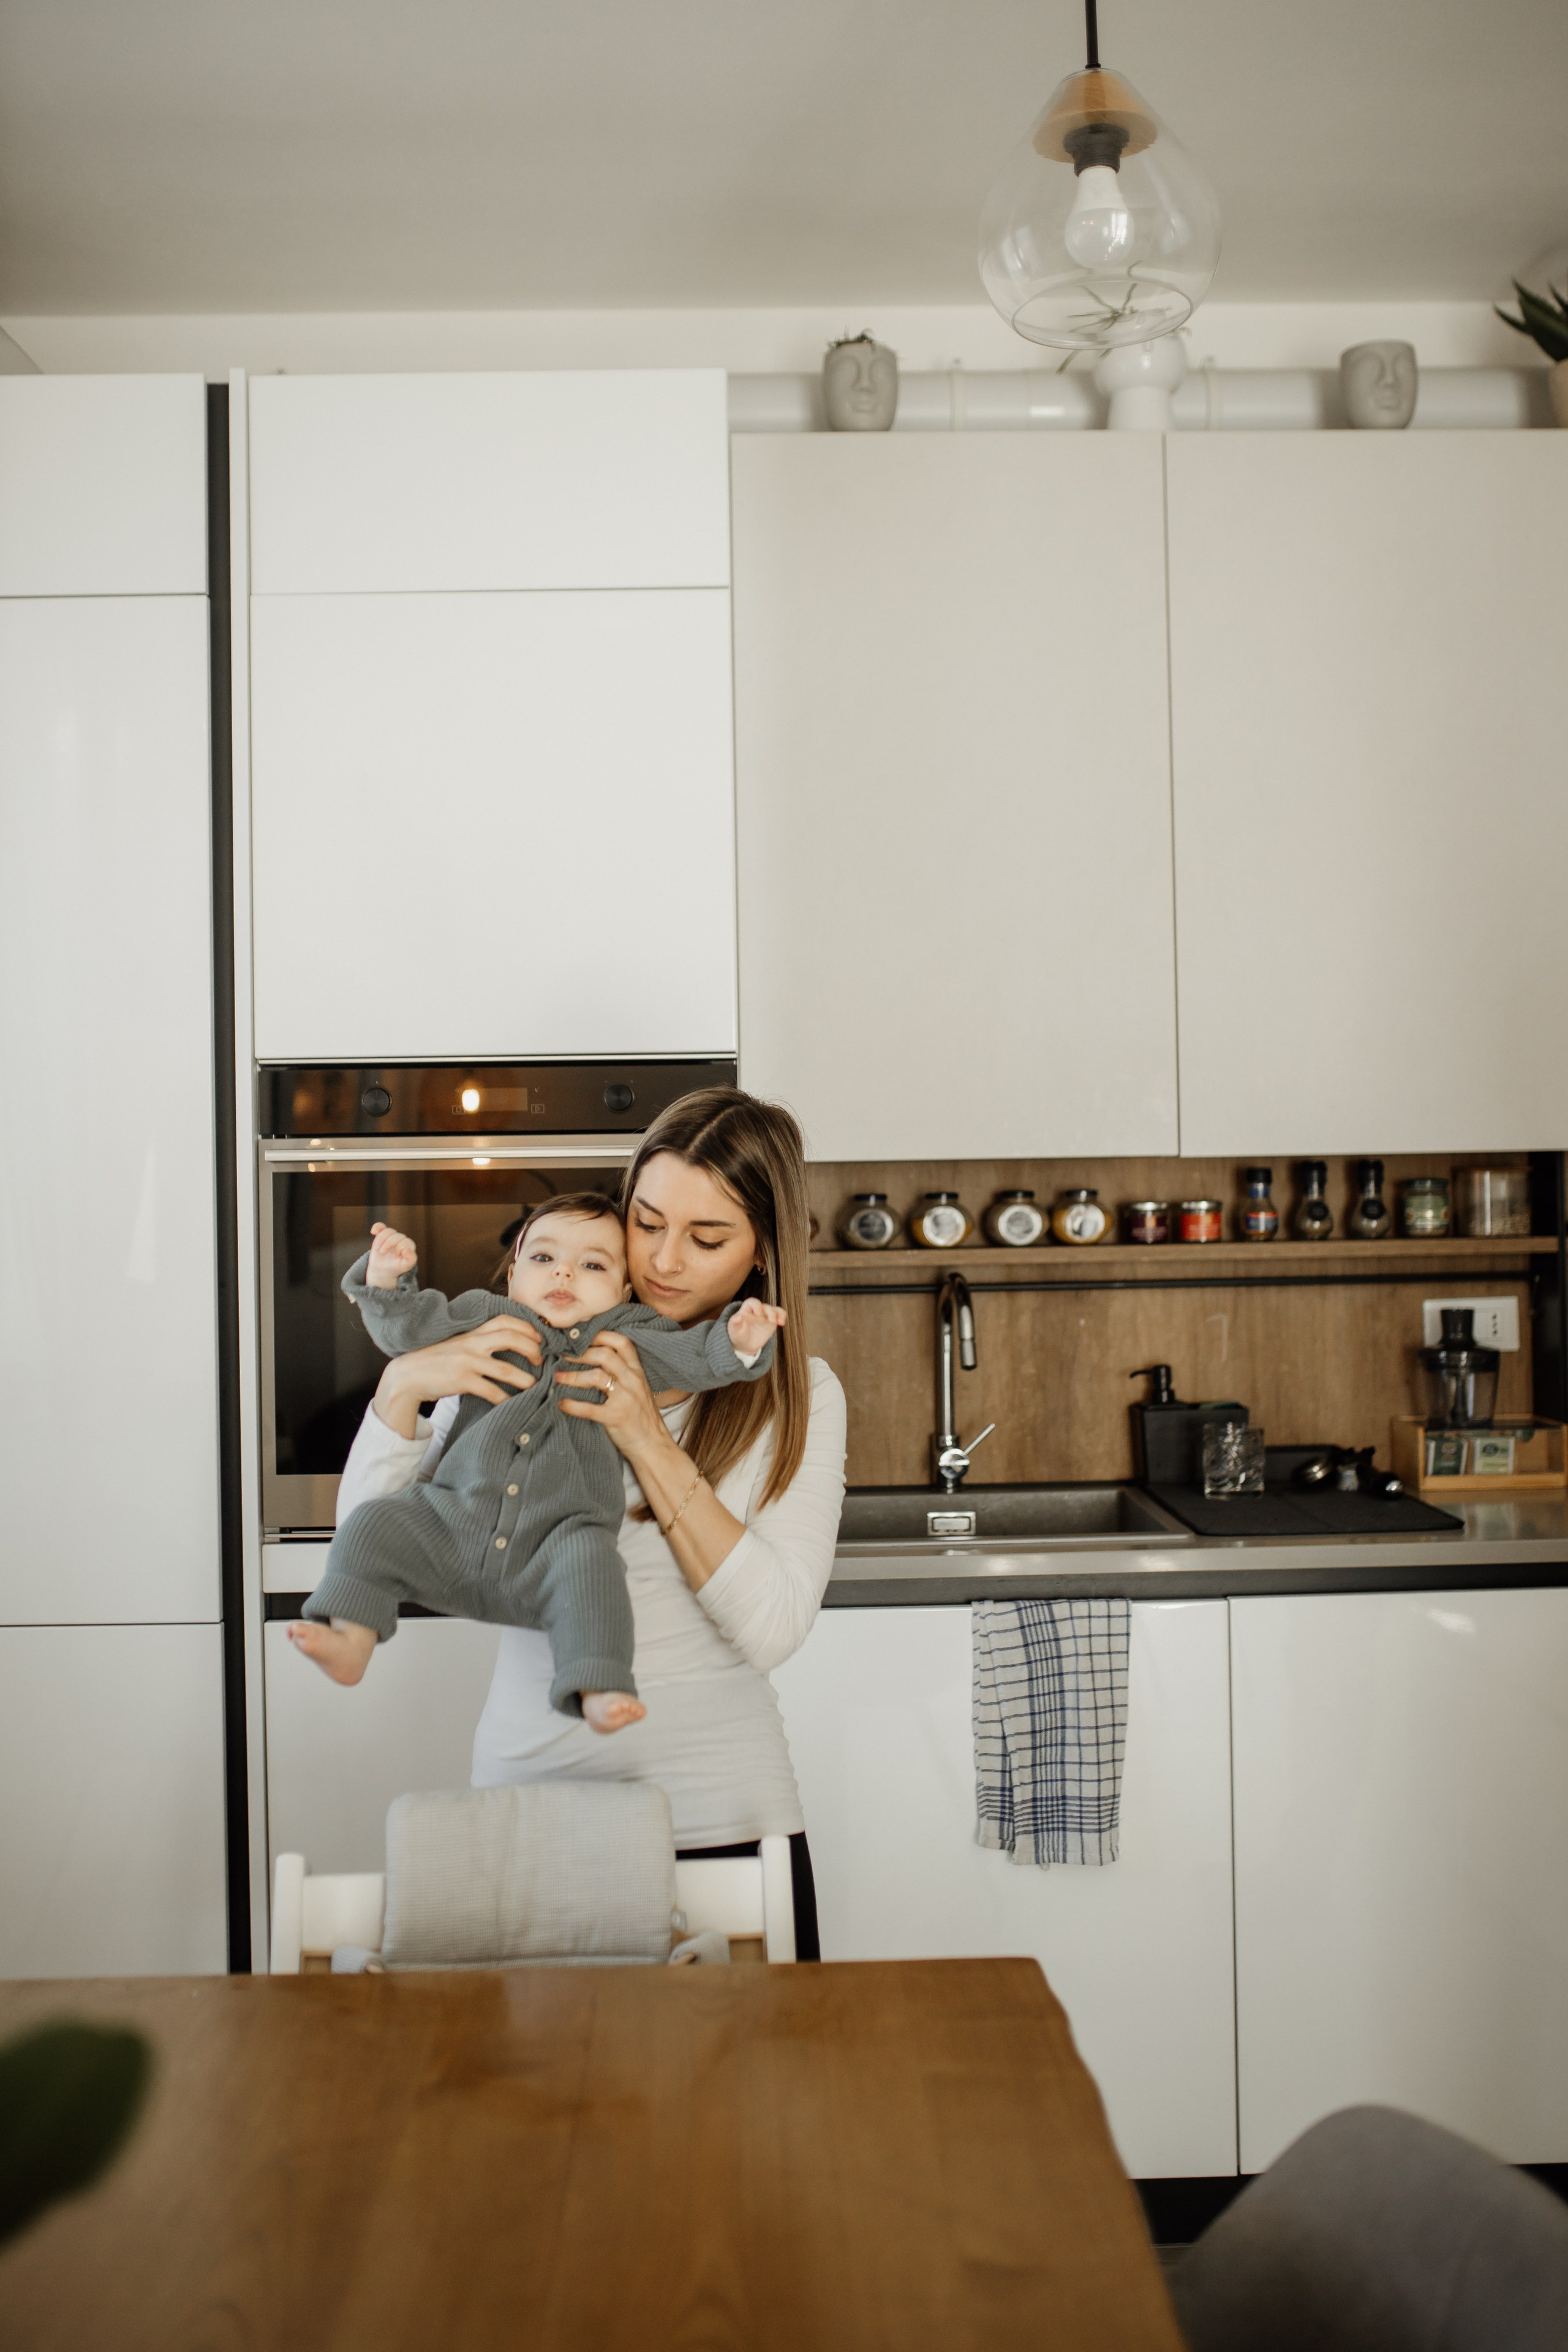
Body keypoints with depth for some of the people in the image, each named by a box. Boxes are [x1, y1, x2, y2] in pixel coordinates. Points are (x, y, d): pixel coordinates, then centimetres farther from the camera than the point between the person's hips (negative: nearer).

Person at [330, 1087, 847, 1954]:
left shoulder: (799, 1397, -1)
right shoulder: (520, 1357, -1)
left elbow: (771, 1628, -12)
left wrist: (649, 1441, -19)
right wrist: (403, 1385, -18)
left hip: (718, 1818, 0)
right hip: (530, 1797, 1)